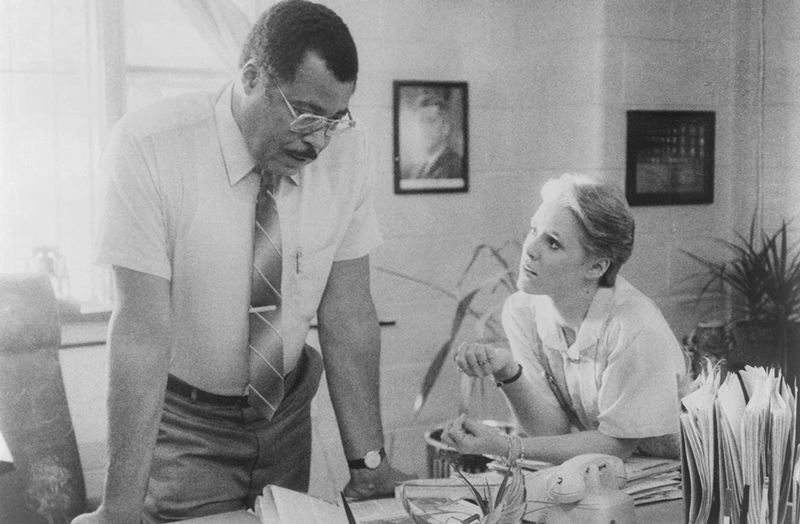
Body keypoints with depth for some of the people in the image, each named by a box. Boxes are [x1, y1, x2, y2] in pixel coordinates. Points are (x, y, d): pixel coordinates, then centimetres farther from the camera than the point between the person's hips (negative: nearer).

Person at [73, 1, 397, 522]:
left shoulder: (345, 149, -13)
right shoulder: (149, 147, -23)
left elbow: (348, 313, -10)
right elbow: (143, 328, -26)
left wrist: (368, 461, -14)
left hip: (287, 412, 4)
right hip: (182, 419, -3)